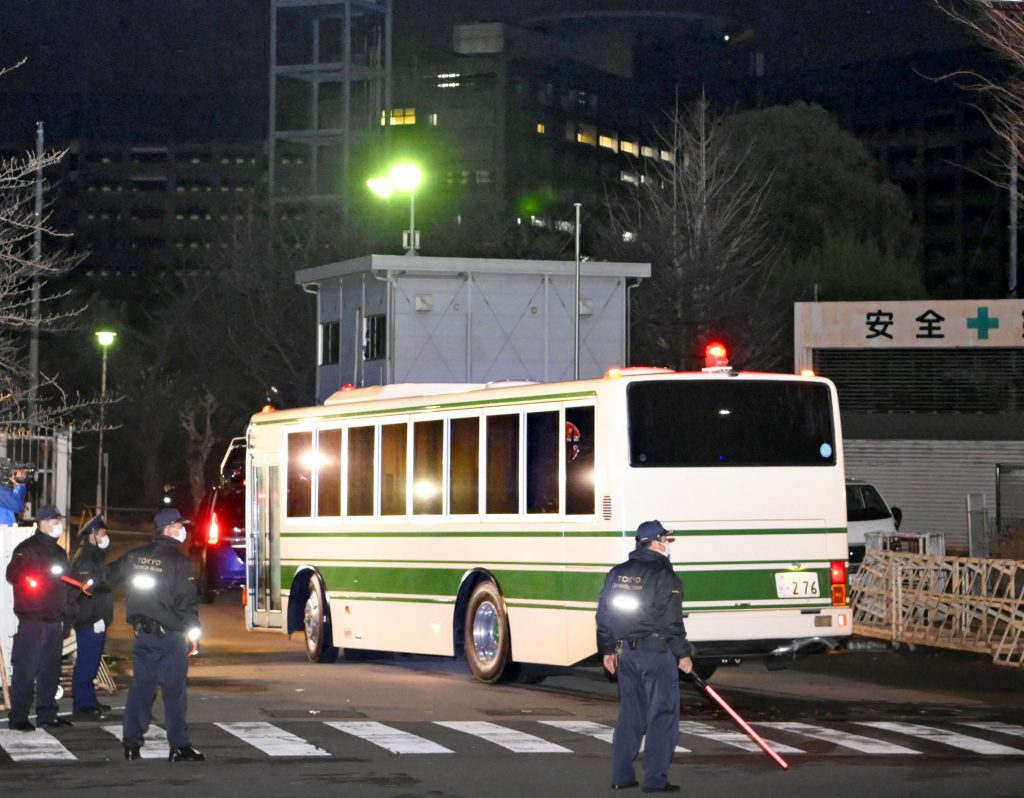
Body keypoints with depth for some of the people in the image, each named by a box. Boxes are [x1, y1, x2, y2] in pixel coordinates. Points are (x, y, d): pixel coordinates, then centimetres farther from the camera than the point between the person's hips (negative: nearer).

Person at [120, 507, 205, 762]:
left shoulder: (135, 557, 6)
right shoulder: (178, 561, -12)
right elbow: (187, 599, -15)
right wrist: (192, 629, -8)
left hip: (142, 633, 6)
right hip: (170, 635, -6)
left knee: (140, 687, 10)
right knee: (174, 691, -2)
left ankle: (131, 743, 11)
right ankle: (179, 746, -2)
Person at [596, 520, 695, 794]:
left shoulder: (617, 574, 10)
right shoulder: (664, 576, -11)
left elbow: (604, 615, 13)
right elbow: (672, 622, -14)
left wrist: (608, 650, 21)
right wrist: (683, 654, -6)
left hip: (626, 652, 7)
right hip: (657, 651, -7)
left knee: (630, 714, 14)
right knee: (662, 716, -2)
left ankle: (622, 775, 15)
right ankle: (655, 779, -5)